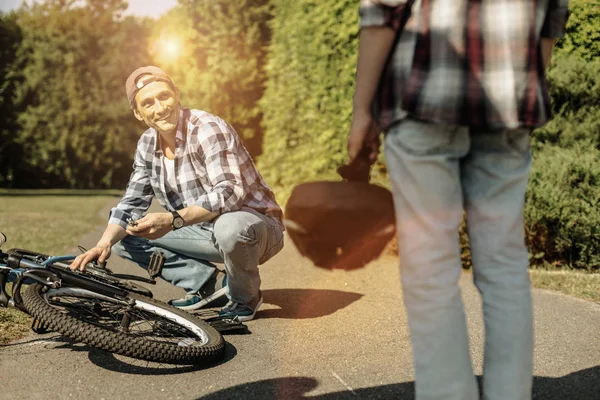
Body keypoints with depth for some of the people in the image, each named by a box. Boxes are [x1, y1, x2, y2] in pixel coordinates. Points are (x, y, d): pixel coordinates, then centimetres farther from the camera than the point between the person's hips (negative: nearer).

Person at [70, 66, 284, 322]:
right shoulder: (148, 144, 0)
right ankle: (208, 283, 2)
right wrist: (105, 243, -14)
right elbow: (132, 202, 3)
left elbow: (229, 192, -34)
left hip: (255, 224, -7)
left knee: (229, 227, -42)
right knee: (123, 238, -1)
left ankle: (245, 296, -9)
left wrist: (172, 220, -44)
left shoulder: (208, 130, -22)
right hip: (207, 231, 7)